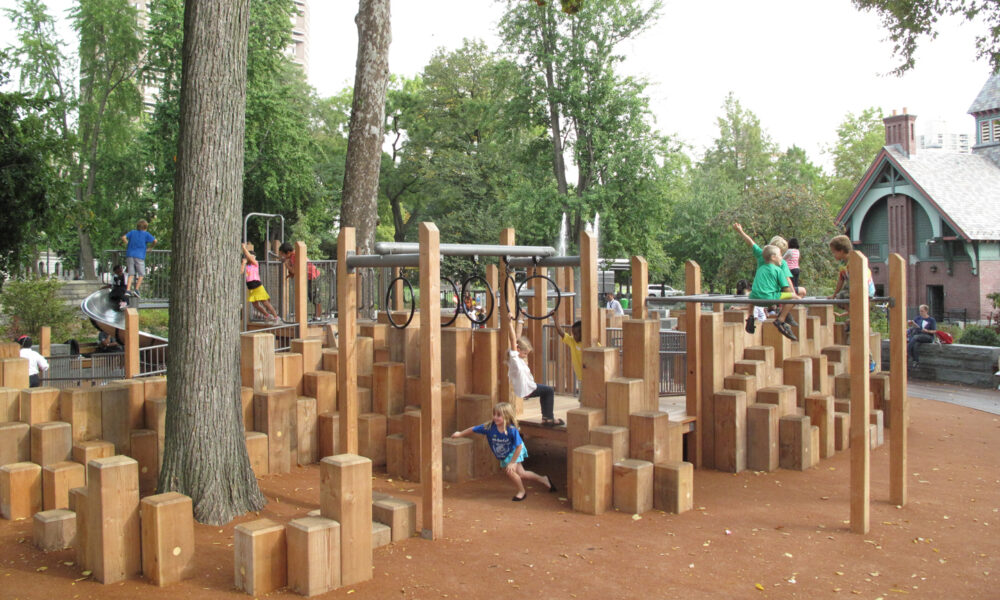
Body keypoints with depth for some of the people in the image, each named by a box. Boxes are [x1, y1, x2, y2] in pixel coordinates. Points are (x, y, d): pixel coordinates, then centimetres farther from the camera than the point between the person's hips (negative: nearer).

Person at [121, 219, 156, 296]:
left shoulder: (132, 232, 15)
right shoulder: (146, 234, 5)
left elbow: (123, 237, 7)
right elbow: (155, 241, -5)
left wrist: (128, 245, 20)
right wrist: (150, 246, 13)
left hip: (130, 255, 4)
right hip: (139, 256, -4)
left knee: (131, 274, 7)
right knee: (141, 274, 6)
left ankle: (127, 290, -5)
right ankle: (136, 289, -8)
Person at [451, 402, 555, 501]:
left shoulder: (512, 430, -35)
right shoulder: (489, 426, -26)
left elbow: (519, 446, -28)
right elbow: (473, 429, -12)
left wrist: (512, 462, -25)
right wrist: (460, 434, -2)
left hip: (515, 452, -5)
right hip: (503, 456, 5)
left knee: (510, 471, -22)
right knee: (521, 473, 11)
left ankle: (522, 491, 6)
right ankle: (544, 480, 32)